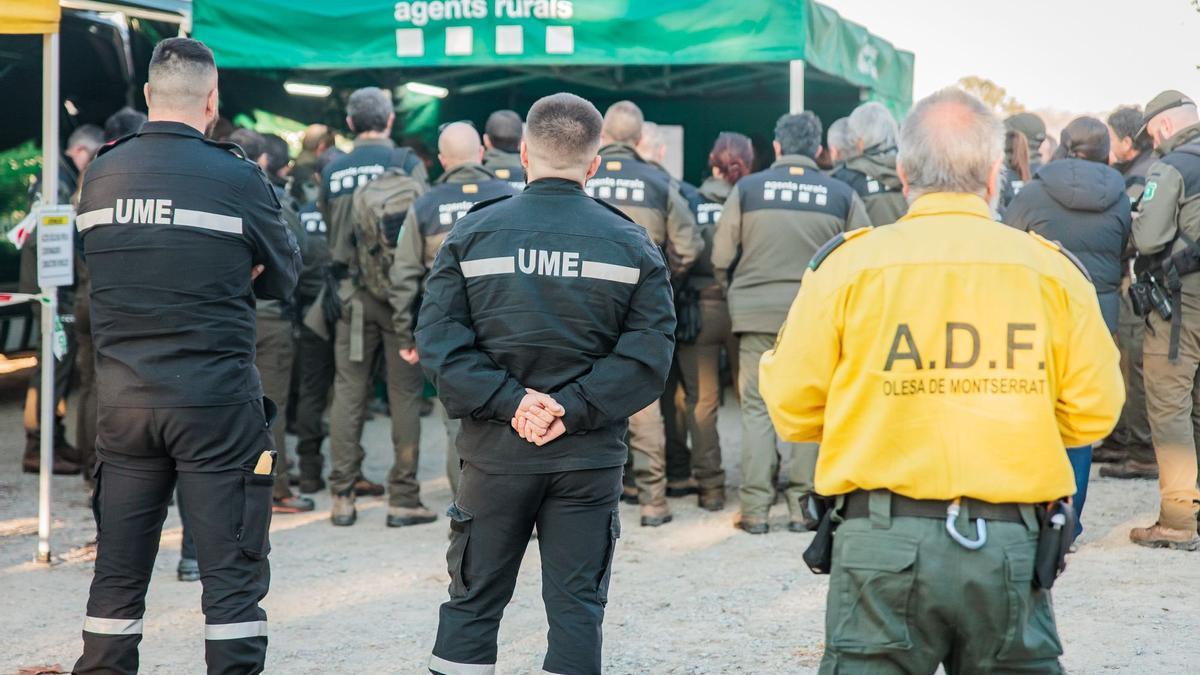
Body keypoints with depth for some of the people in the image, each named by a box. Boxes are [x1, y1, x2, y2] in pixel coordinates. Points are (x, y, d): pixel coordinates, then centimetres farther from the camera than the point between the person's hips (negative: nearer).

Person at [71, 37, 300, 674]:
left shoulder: (100, 175, 5)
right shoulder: (238, 179, -8)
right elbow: (283, 276, 3)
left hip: (123, 401, 4)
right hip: (217, 405, -4)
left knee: (118, 572, 13)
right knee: (232, 573, 2)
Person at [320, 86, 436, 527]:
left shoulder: (332, 171, 6)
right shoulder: (406, 163, -3)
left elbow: (329, 229, 12)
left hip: (352, 292, 3)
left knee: (348, 392, 7)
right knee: (404, 392, 2)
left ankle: (342, 497, 8)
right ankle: (403, 499, 2)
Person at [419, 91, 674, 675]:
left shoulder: (472, 233, 0)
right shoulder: (632, 244, 1)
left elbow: (437, 341, -9)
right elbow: (648, 353, -8)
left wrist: (509, 401, -11)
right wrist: (574, 408, -10)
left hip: (496, 452, 0)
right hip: (590, 458, 0)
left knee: (473, 602, 12)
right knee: (577, 605, 8)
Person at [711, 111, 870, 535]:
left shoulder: (747, 189, 0)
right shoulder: (842, 195, 2)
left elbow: (722, 257, 1)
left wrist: (737, 294, 19)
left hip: (757, 313, 0)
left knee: (757, 407, 5)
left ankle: (756, 508, 3)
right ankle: (802, 507, 8)